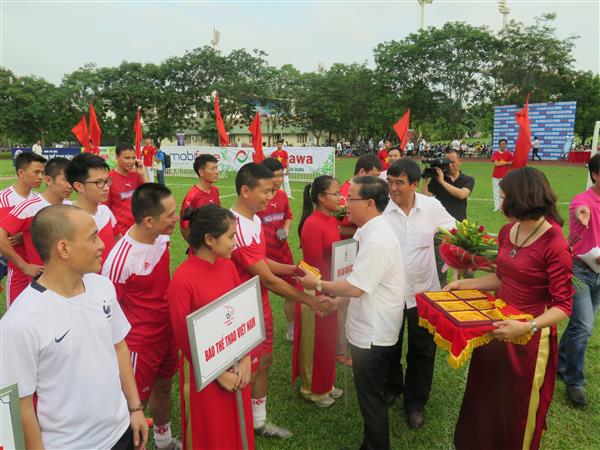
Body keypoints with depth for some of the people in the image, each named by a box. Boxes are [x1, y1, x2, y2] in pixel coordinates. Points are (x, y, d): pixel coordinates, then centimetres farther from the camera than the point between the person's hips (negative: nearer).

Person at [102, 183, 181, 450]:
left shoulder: (161, 236, -9)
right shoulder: (120, 259, -30)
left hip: (168, 333, 7)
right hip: (140, 343, -7)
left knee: (163, 388, 24)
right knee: (136, 401, 11)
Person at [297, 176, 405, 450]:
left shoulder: (377, 240, -26)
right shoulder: (371, 232, 5)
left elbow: (356, 287, -26)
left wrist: (318, 285, -13)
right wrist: (337, 298, 8)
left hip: (373, 332, -10)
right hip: (370, 327, 10)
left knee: (371, 399, 9)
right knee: (370, 396, 25)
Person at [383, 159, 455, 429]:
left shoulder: (432, 207, -8)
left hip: (423, 290, 1)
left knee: (422, 350, 13)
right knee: (389, 346, 19)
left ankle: (415, 402, 34)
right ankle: (391, 387, 46)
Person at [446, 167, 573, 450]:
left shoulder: (554, 245, -22)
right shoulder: (508, 231, 0)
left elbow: (563, 306, -20)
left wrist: (526, 327, -33)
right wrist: (464, 284, 5)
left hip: (529, 338, -6)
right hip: (497, 328, 7)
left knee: (517, 411, 16)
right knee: (486, 400, 23)